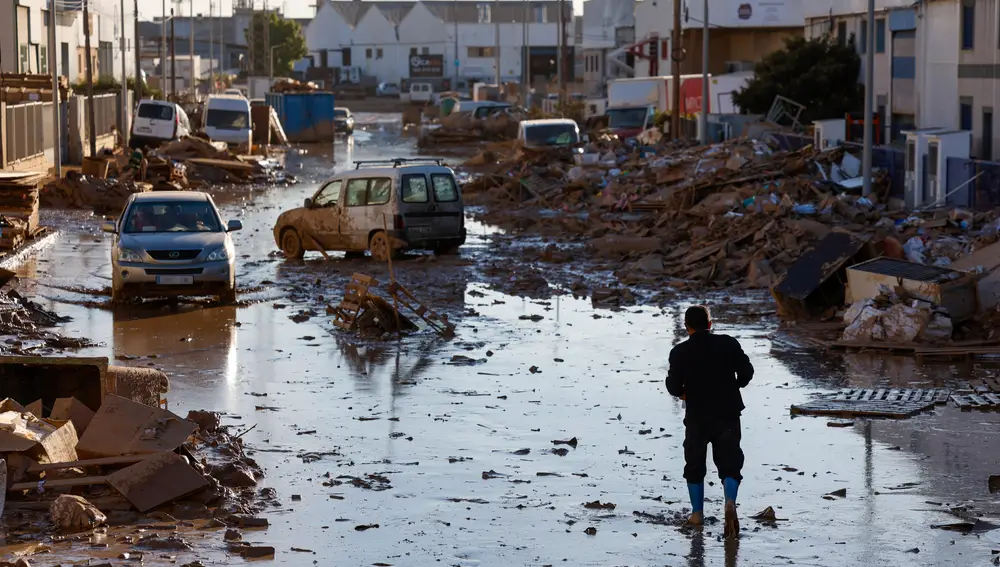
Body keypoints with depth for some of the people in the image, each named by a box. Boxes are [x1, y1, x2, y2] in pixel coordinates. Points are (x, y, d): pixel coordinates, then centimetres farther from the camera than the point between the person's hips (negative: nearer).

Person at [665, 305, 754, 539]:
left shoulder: (680, 352, -8)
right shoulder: (729, 344, -5)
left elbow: (673, 387, -9)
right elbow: (746, 372, -3)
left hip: (697, 417, 0)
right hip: (727, 414, 0)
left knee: (695, 465, 16)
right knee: (729, 462, 4)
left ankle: (697, 513, 19)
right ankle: (730, 502, -22)